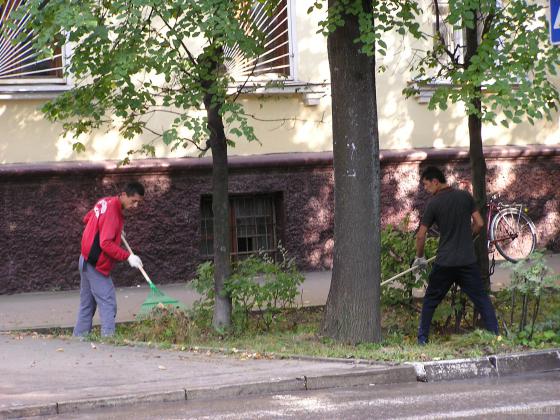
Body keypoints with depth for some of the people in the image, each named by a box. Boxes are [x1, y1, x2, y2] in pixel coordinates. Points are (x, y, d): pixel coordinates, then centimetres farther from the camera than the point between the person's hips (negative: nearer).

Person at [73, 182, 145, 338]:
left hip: (86, 260, 10)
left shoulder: (106, 202, 6)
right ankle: (108, 336, -15)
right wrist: (128, 256, -26)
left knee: (87, 304, 14)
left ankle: (79, 336, 17)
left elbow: (87, 218, 22)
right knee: (108, 304, -10)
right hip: (96, 265, -10)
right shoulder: (112, 212, -23)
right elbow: (106, 244, -28)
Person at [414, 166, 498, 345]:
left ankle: (422, 339, 15)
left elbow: (421, 235, -4)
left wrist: (419, 257, 12)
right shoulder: (465, 196, 2)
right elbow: (479, 223, 4)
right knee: (482, 299, 5)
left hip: (444, 263, -2)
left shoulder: (434, 203, -6)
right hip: (468, 261, 2)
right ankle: (495, 335, -3)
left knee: (430, 301, 14)